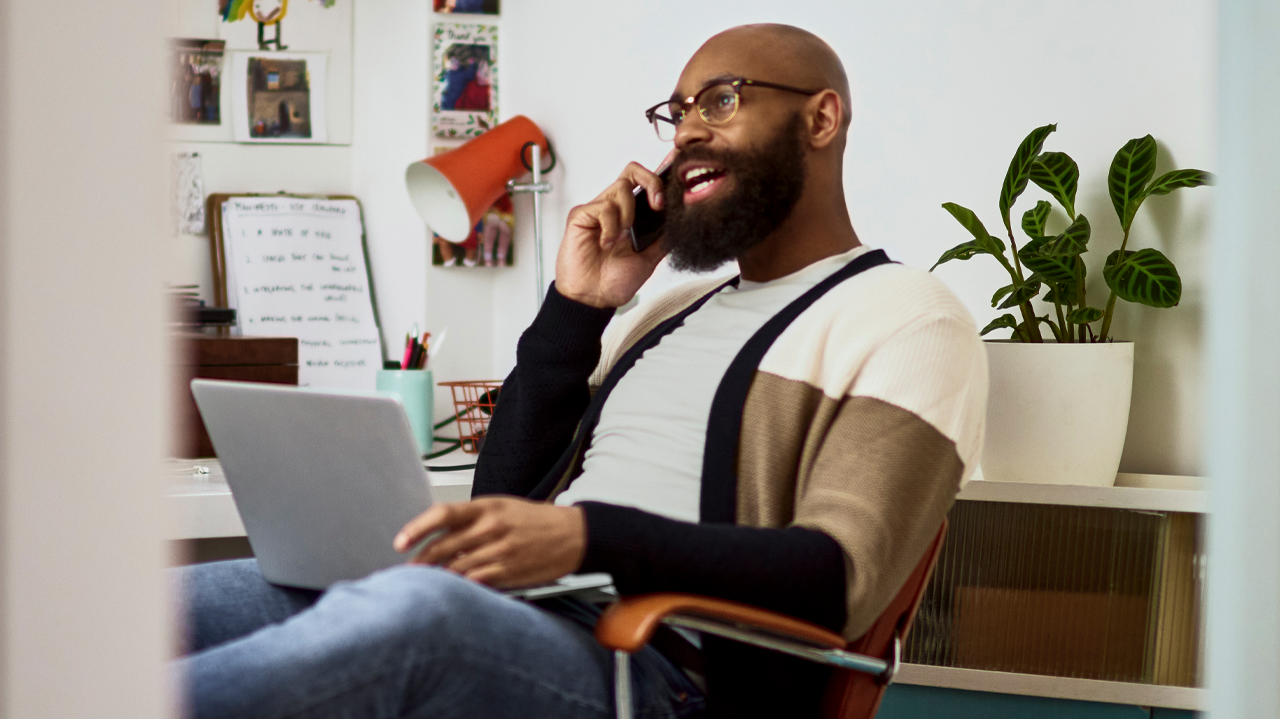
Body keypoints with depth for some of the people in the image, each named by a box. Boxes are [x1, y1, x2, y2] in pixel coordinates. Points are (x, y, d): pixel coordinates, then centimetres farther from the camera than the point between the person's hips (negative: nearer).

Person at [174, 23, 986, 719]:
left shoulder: (907, 318, 5)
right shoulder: (672, 312, 29)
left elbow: (841, 577, -11)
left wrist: (590, 537, -24)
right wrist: (576, 310, 11)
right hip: (509, 618, 8)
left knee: (416, 611, -40)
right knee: (174, 605, -16)